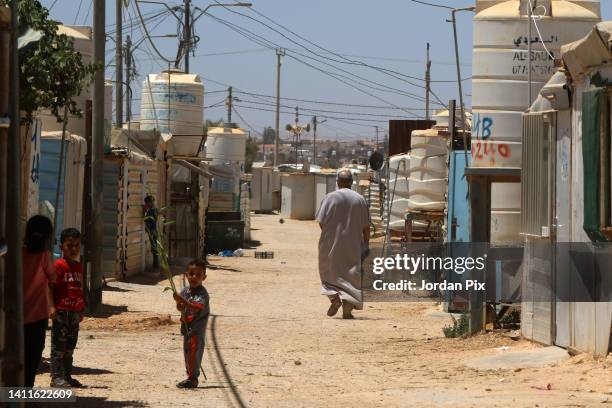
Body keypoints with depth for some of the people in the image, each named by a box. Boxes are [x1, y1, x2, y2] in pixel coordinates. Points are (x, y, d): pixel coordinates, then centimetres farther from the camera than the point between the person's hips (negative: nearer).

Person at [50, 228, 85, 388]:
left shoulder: (79, 266, 13)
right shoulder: (59, 266, -11)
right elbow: (53, 288, -14)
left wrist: (81, 310, 18)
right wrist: (52, 308, -18)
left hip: (75, 312, 7)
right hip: (61, 312, -7)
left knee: (70, 346, 13)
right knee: (58, 346, -4)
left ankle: (67, 375, 20)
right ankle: (56, 377, -3)